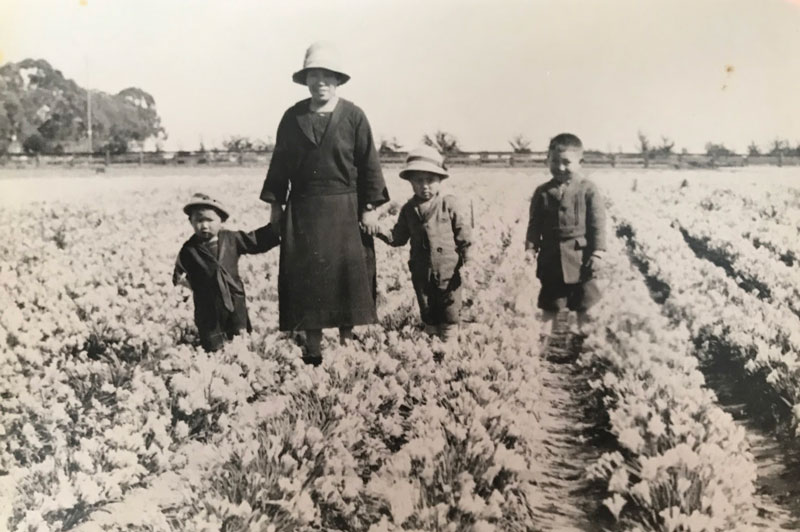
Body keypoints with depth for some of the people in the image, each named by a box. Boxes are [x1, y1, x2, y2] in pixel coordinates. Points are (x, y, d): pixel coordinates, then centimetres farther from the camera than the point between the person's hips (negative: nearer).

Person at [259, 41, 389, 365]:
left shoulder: (353, 116, 0)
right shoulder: (293, 117, 7)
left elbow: (368, 164, -1)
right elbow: (280, 163, 10)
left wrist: (370, 207, -5)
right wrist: (275, 204, 7)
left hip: (345, 209, -2)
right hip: (303, 211, 2)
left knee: (347, 274, 1)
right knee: (306, 276, 3)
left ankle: (347, 341, 16)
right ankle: (312, 347, 13)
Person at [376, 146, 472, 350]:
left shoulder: (452, 205, -11)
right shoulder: (408, 209, 1)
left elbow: (465, 237, -6)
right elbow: (399, 237, 4)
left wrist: (465, 260, -8)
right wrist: (382, 232, -13)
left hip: (448, 273, -4)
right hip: (421, 274, 4)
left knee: (449, 317, 7)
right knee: (428, 316, 17)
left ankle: (450, 347, 19)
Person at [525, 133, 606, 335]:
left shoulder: (588, 190, -8)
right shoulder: (542, 192, 1)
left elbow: (598, 224, -8)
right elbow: (535, 223, 5)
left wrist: (597, 252, -13)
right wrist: (531, 247, -4)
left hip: (580, 255, -2)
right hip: (551, 256, 2)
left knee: (584, 303, 12)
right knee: (549, 303, 14)